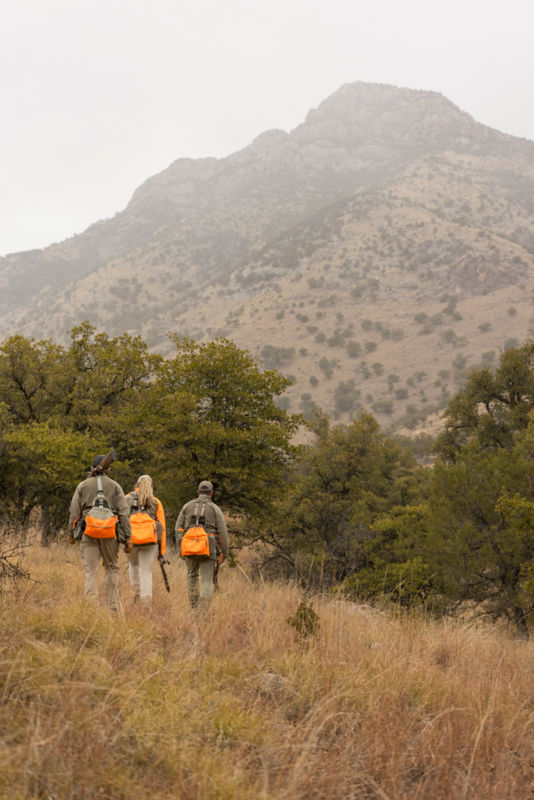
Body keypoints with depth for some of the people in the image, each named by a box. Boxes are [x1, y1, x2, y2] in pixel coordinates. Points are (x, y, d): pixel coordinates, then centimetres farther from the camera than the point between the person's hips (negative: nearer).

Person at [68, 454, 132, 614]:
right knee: (111, 568, 13)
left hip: (88, 532, 0)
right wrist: (128, 538, 0)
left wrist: (71, 533, 17)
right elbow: (124, 513, 0)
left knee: (90, 571, 1)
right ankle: (112, 609, 8)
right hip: (110, 534, 0)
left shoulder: (83, 486, 7)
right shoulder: (114, 486, 6)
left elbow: (74, 512, 5)